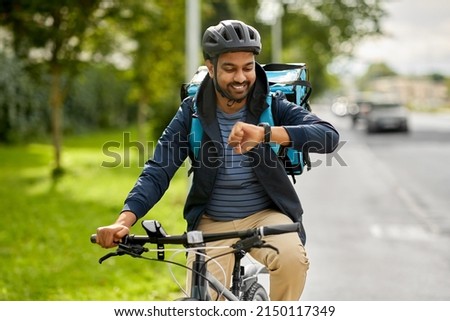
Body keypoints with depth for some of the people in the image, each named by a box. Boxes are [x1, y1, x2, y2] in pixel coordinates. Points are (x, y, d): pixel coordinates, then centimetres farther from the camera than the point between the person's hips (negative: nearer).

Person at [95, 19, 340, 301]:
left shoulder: (272, 107, -9)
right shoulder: (192, 114, -6)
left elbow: (329, 137, -24)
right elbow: (157, 173, -12)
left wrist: (264, 133, -40)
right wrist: (124, 221, -30)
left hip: (265, 216, -1)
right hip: (212, 225, 1)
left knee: (292, 258, -31)